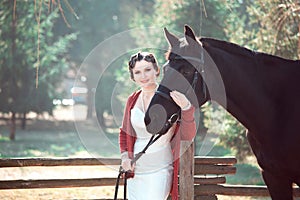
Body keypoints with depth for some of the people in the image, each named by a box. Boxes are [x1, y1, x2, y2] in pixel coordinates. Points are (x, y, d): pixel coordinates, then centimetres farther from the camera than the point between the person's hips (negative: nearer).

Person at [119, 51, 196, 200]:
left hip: (160, 171, -6)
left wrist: (186, 108, -33)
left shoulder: (170, 98, -9)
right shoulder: (133, 100, 7)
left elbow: (188, 136, -17)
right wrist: (125, 156, 6)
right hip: (135, 170, 6)